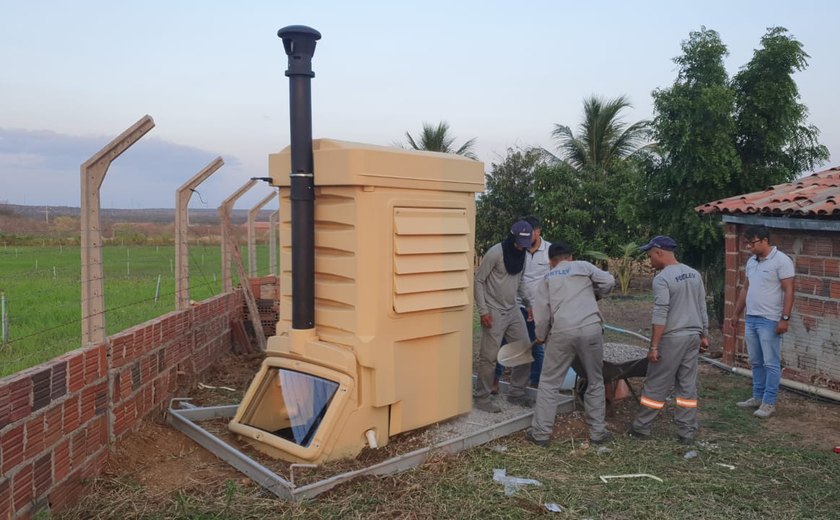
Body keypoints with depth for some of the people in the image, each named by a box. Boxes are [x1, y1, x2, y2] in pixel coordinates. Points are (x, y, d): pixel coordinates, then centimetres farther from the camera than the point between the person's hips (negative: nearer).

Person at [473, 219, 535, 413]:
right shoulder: (495, 253, -17)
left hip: (512, 310, 7)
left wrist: (528, 302, 9)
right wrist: (483, 311, -17)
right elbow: (478, 280, -14)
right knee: (489, 356, -4)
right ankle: (482, 398, 9)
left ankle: (516, 392, 24)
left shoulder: (522, 253, 5)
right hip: (494, 312, -7)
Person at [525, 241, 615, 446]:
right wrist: (594, 294, 21)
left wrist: (541, 336, 22)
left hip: (562, 332, 0)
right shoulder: (583, 266, 12)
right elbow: (608, 281, 2)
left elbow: (541, 313, 7)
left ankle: (541, 432, 12)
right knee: (595, 381, 16)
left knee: (549, 383, 10)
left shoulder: (547, 278, 14)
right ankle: (597, 431, 20)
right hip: (591, 328, 0)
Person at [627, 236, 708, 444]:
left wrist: (654, 346, -17)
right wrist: (703, 335, 21)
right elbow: (702, 308, 13)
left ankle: (641, 427, 12)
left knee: (656, 385, 2)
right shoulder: (694, 274, 9)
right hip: (693, 336, 7)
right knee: (688, 386, 11)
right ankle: (687, 432, 14)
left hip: (672, 338, -7)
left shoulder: (662, 279, -15)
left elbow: (660, 315, -20)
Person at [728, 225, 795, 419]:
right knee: (756, 362, 14)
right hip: (751, 319, 8)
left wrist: (785, 318, -19)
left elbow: (788, 291, -14)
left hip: (770, 321, -8)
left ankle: (769, 403, 7)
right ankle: (758, 397, 24)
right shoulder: (751, 261, 11)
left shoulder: (781, 261, -12)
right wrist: (736, 314, 19)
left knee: (771, 363, 0)